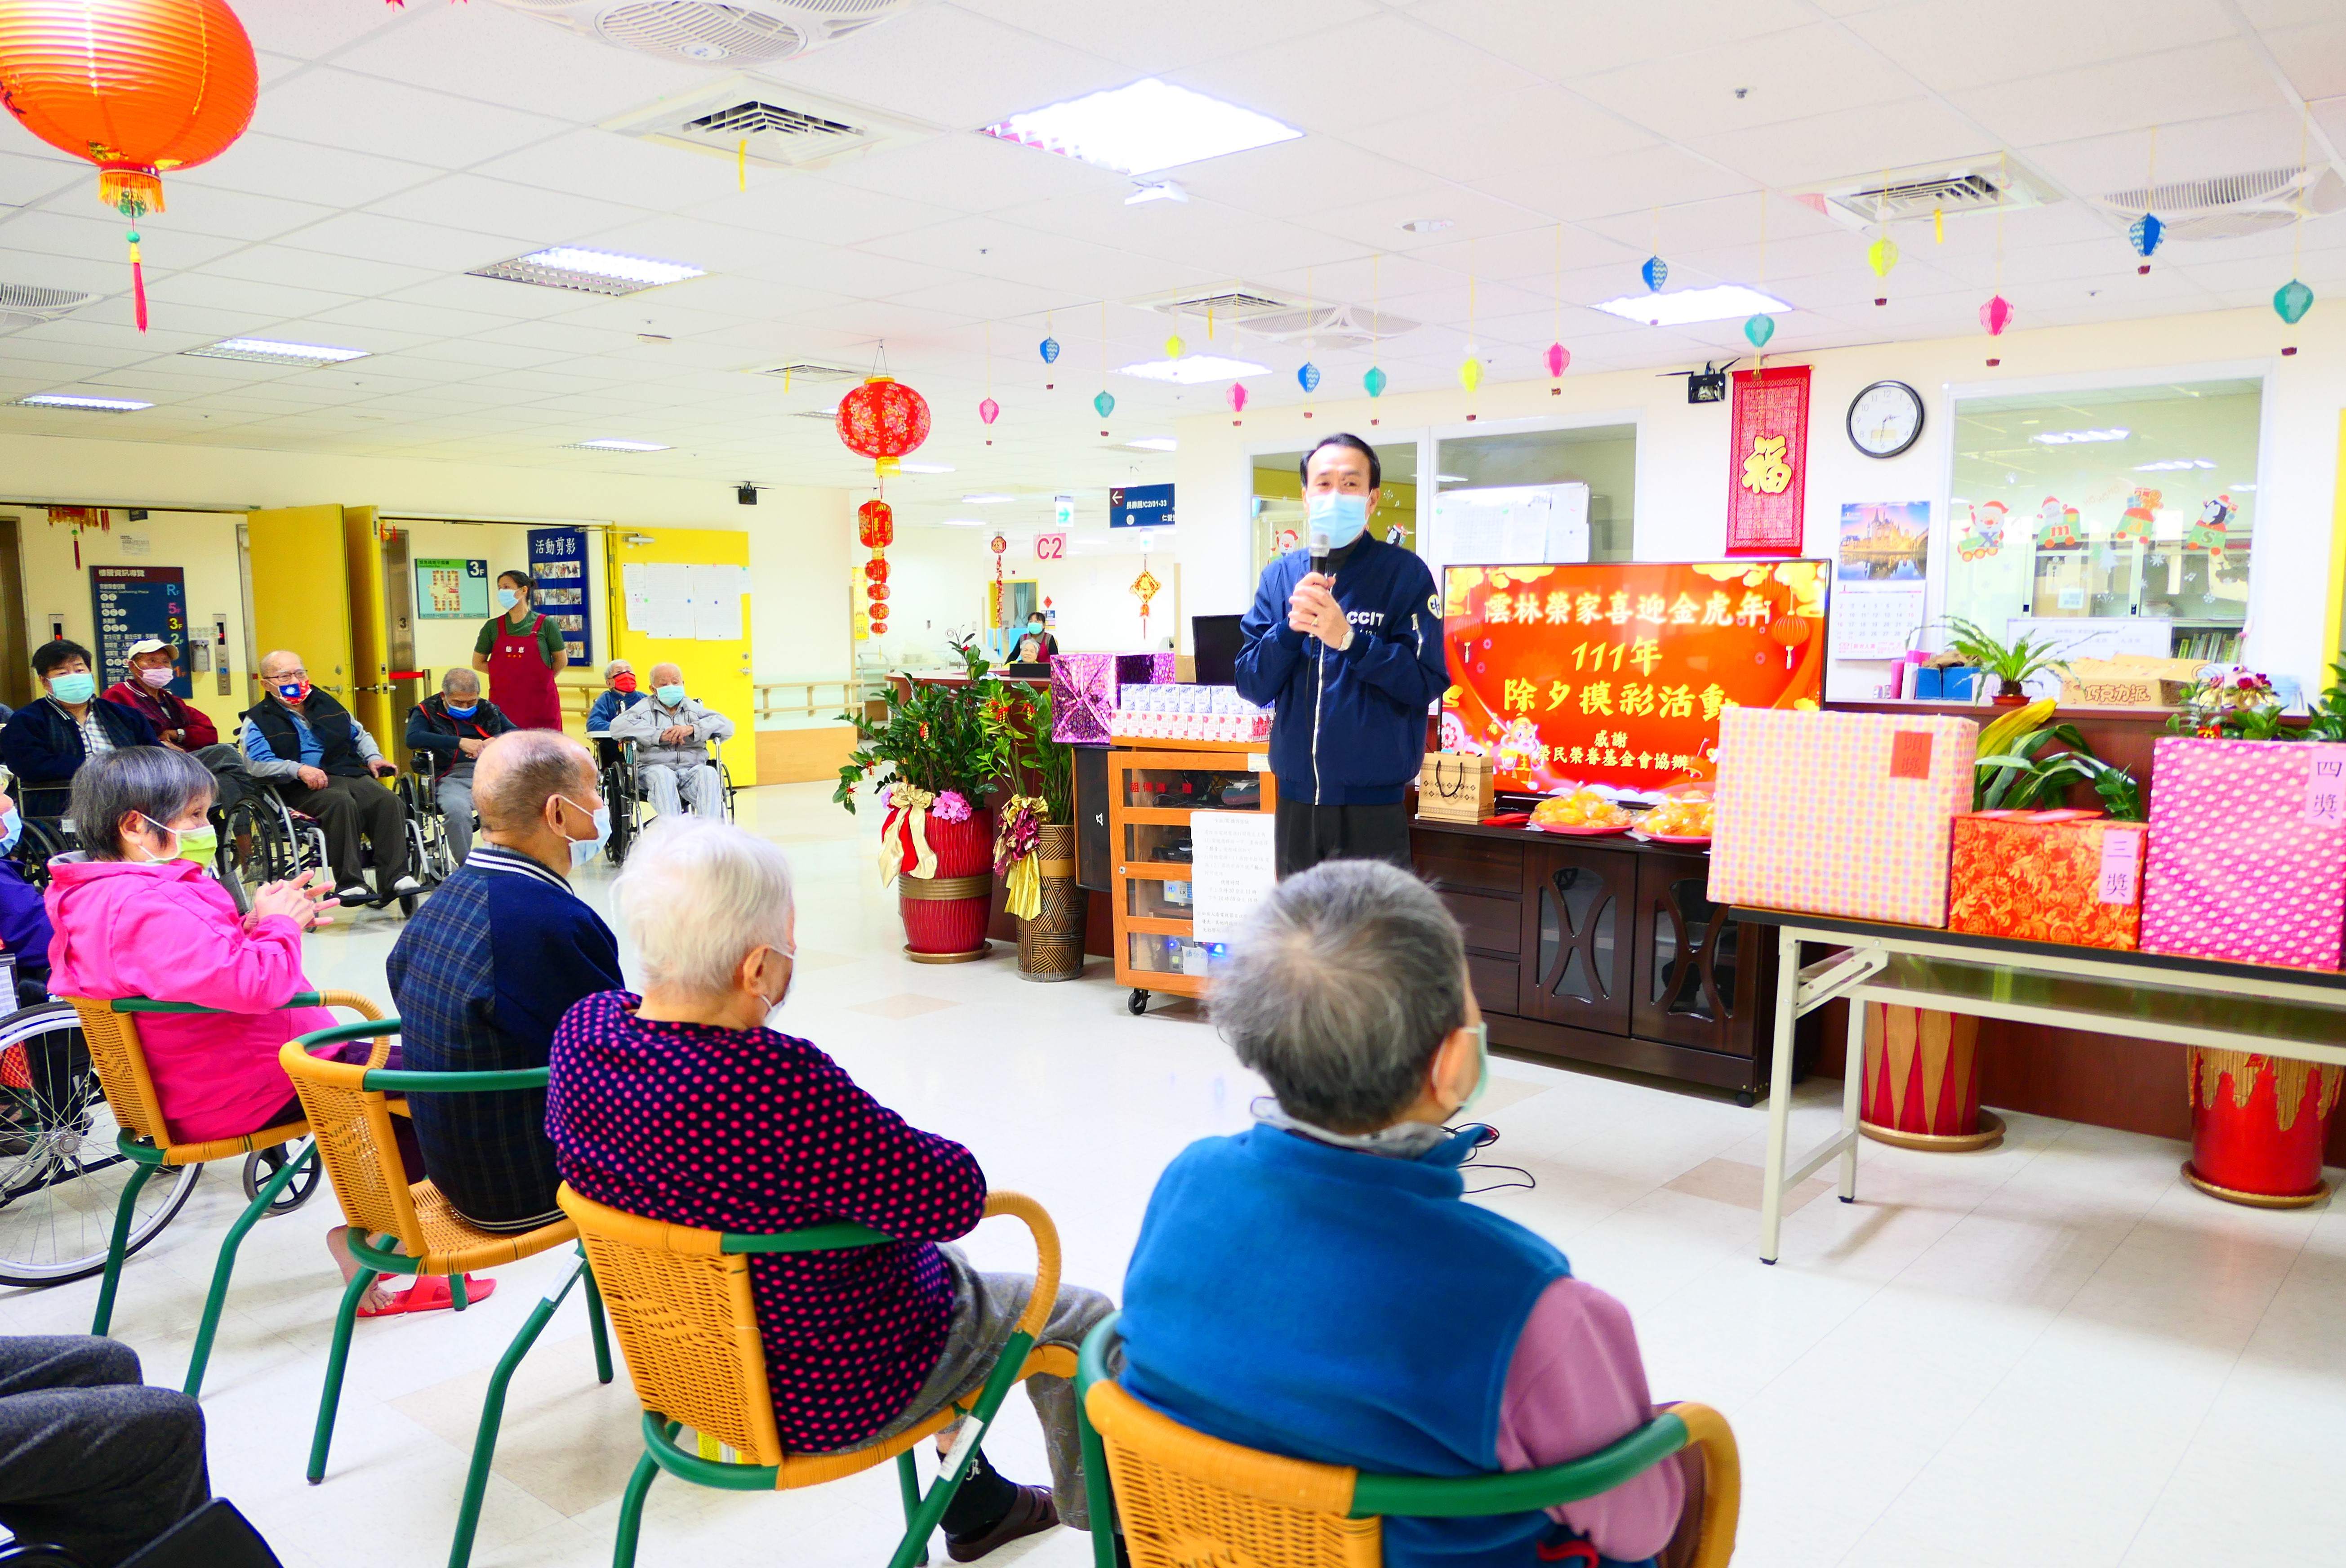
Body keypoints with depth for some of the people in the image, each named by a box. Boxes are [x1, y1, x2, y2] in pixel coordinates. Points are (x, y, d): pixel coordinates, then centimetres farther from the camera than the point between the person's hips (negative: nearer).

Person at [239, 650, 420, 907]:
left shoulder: (325, 703, 25)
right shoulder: (259, 720, 9)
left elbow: (359, 733, 34)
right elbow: (256, 763, -7)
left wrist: (373, 758, 13)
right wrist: (299, 769, -21)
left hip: (350, 775, 5)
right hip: (301, 789, -5)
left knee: (388, 800, -27)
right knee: (342, 802, -38)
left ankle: (396, 878, -31)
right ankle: (349, 884, -37)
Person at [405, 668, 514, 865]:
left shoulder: (488, 711, 21)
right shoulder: (427, 711, 12)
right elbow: (413, 739, -9)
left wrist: (496, 741, -12)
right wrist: (460, 742, -18)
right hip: (452, 777, -2)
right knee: (458, 811, -37)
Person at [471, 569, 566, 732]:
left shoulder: (544, 624, 1)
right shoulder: (493, 627, 7)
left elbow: (561, 660, 9)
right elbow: (478, 663, 14)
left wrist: (540, 679, 9)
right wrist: (507, 677, 5)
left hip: (541, 706, -2)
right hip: (503, 704, 2)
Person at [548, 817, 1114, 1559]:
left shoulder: (584, 1030, -15)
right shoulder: (784, 1086, -40)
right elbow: (954, 1197, -31)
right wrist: (912, 1147, -7)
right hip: (824, 1395, -8)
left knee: (946, 1274, 32)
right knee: (1080, 1320, 12)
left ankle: (974, 1502, 47)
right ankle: (1101, 1521, 38)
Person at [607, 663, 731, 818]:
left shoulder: (693, 708, 22)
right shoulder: (645, 708, 17)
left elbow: (727, 726, 7)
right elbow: (618, 727, -3)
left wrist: (692, 729, -10)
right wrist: (659, 735, -11)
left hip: (692, 769, 2)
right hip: (655, 768, -2)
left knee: (709, 773, -31)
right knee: (663, 776, -36)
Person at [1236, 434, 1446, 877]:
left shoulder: (1405, 573, -4)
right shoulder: (1280, 575, 6)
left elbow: (1427, 683, -11)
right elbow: (1252, 687, 1)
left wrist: (1348, 638, -22)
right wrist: (1291, 628, -16)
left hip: (1372, 802, -3)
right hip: (1295, 799, 4)